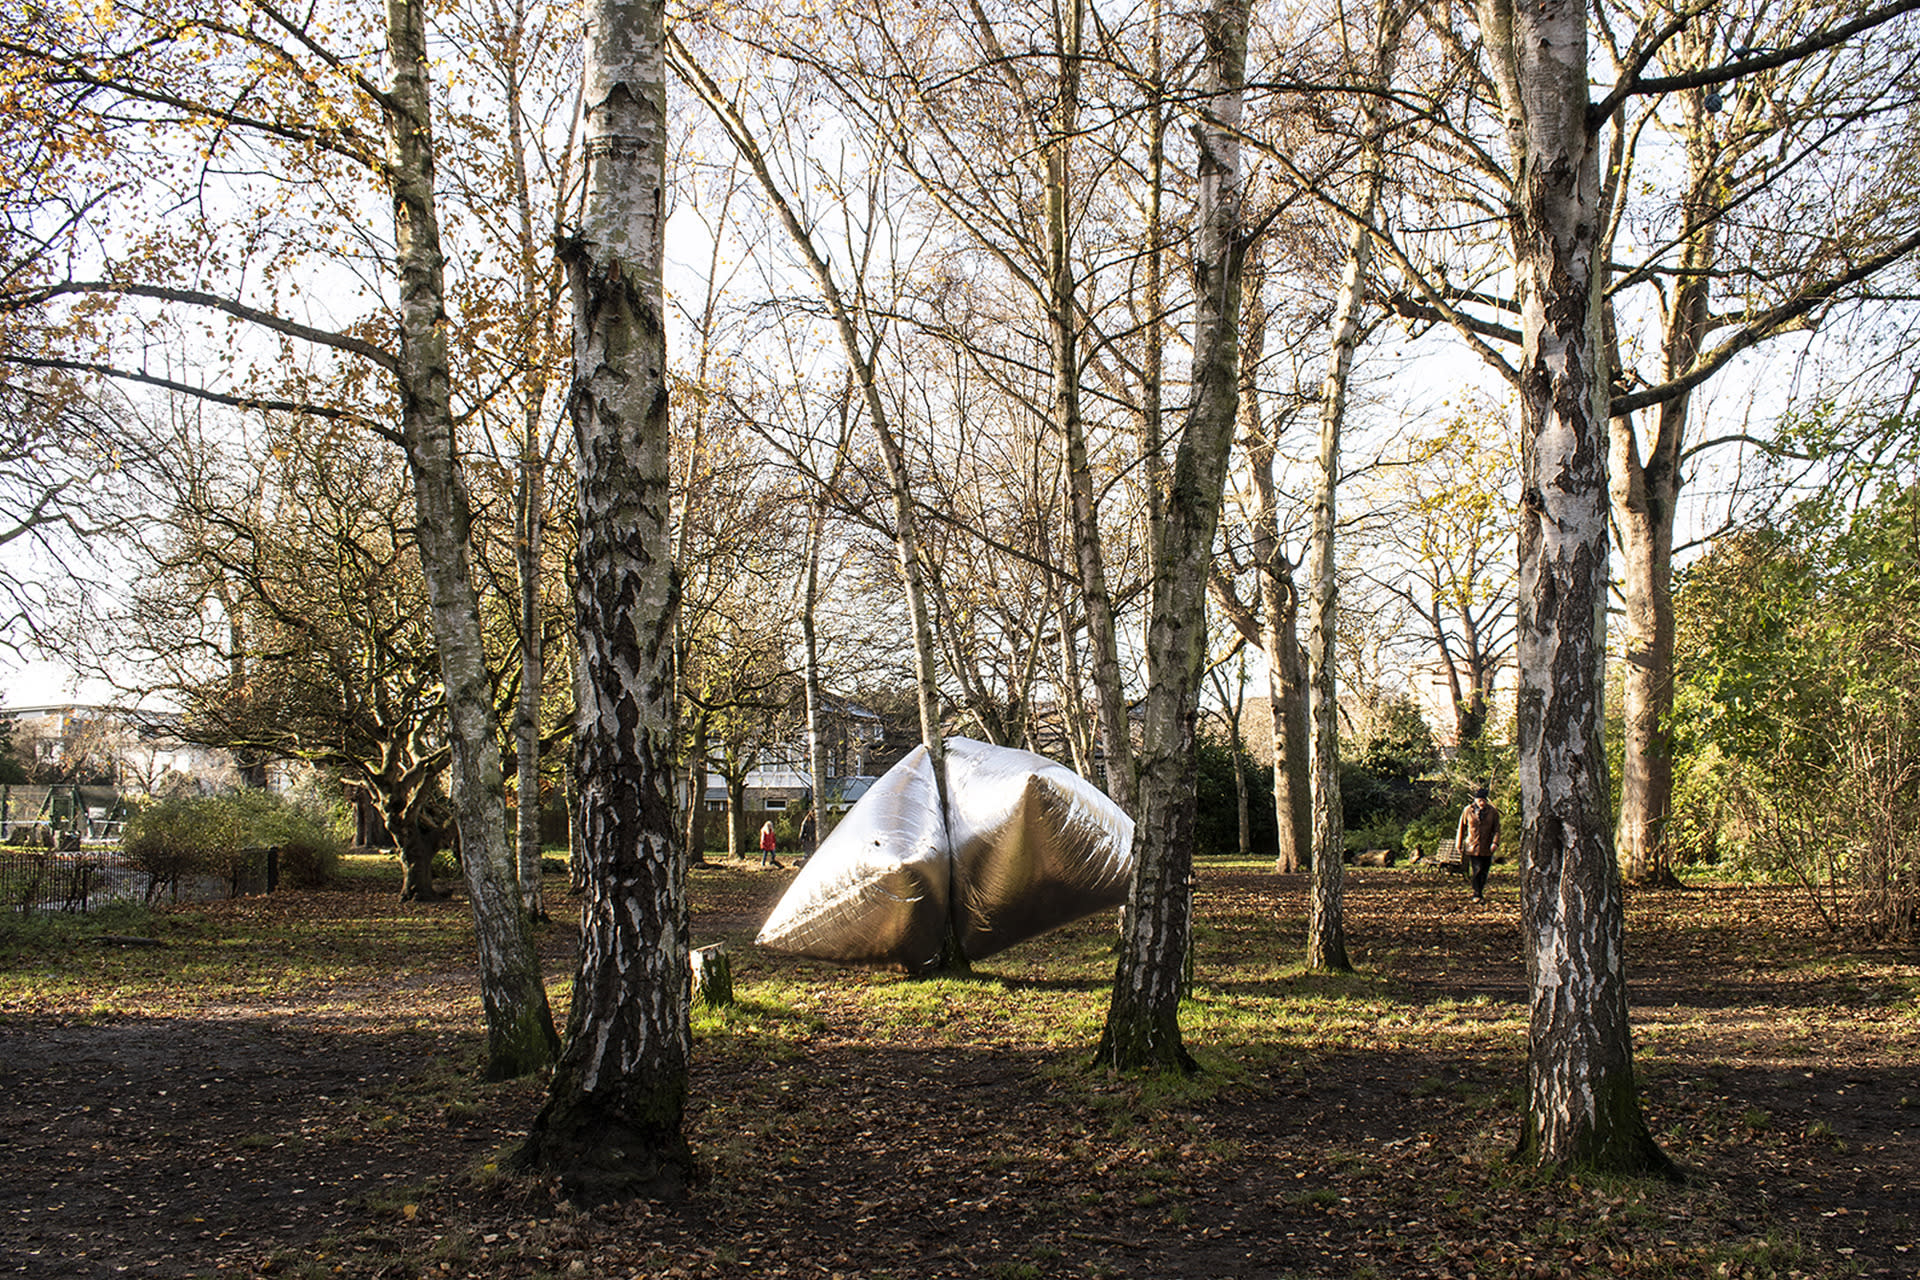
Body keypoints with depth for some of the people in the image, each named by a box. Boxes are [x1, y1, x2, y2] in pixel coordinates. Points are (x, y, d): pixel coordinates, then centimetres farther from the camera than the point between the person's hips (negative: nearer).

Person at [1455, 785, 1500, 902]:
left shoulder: (1493, 812, 1)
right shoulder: (1467, 811, -1)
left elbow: (1497, 829, 4)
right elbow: (1462, 828, 6)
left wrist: (1495, 842, -12)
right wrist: (1459, 845, 6)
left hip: (1487, 848, 2)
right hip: (1472, 847, -2)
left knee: (1484, 872, 7)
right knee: (1476, 870, -10)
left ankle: (1480, 893, 23)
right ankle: (1477, 895, -1)